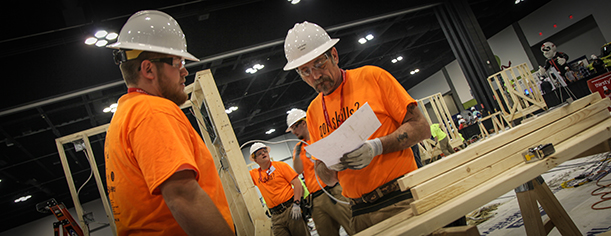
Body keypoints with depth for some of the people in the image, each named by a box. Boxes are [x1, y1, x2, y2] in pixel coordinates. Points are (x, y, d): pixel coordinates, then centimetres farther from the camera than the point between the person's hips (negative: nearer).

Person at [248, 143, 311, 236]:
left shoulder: (281, 165, 2)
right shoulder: (254, 174, 13)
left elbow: (297, 183, -4)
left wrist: (296, 204, -14)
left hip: (290, 209, -3)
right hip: (276, 217, 3)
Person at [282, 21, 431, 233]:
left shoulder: (371, 77, -2)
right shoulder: (313, 112, 10)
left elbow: (421, 128, -4)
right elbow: (327, 179, 15)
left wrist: (376, 147, -18)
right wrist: (331, 164, -8)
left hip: (403, 199, -3)